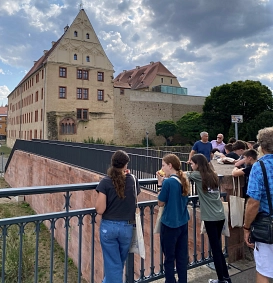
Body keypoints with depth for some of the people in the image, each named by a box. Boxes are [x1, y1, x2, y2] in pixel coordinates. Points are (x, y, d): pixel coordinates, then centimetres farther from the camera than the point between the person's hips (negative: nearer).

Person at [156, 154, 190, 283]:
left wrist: (160, 183, -7)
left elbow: (161, 203, -10)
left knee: (169, 258, 9)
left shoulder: (168, 182, -19)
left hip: (170, 224, -7)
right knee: (182, 257, 16)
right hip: (183, 223, 7)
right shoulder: (183, 180, 2)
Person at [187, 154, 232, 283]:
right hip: (220, 216, 7)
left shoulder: (197, 175, -7)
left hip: (210, 217, -7)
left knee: (215, 248, 3)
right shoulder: (213, 175, 10)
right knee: (217, 247, 17)